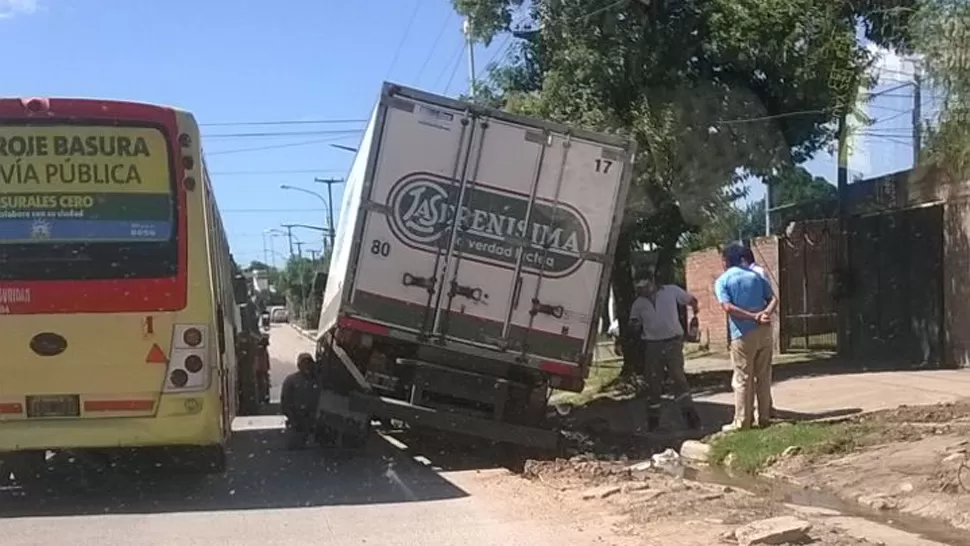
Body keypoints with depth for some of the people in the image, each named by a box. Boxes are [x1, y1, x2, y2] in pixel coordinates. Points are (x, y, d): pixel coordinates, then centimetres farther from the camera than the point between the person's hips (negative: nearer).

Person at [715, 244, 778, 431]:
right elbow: (773, 299, 5)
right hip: (764, 331, 4)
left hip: (743, 335, -4)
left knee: (743, 379, 2)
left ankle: (742, 422, 5)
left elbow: (728, 307, -14)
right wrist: (765, 314, -11)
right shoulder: (756, 276, 13)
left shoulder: (722, 281, 0)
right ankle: (764, 418, 16)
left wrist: (754, 317, -15)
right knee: (764, 377, 11)